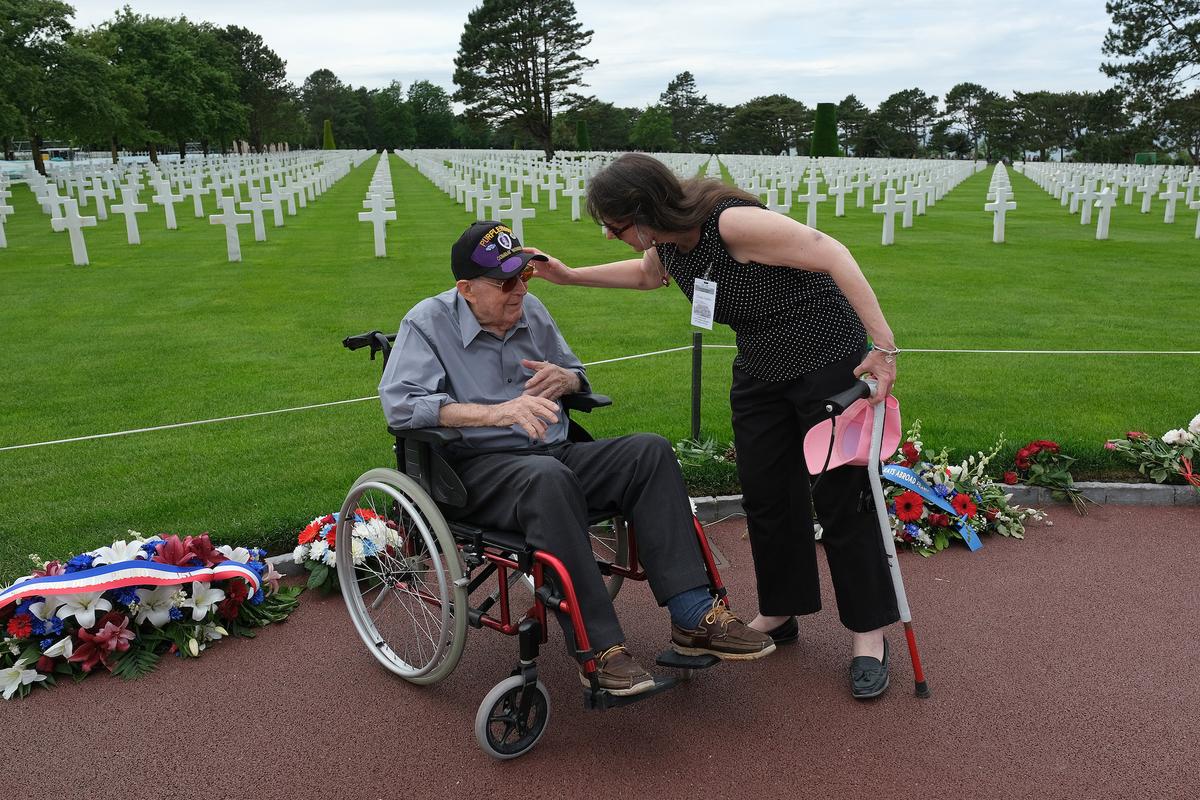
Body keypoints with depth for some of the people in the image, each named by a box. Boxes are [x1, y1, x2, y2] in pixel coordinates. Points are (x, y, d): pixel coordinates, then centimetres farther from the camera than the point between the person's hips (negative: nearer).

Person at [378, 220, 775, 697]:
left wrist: (565, 380, 1)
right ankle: (599, 650, -35)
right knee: (548, 477, -39)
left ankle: (693, 617, -21)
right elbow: (400, 403, -19)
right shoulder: (428, 323, -3)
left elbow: (577, 374, 28)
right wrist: (497, 412, -29)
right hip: (478, 469, -6)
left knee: (650, 452, -17)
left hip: (556, 454, 6)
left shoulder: (531, 310, 14)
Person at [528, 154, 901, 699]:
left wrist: (883, 346, -32)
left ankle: (869, 635, 12)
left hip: (829, 362, -8)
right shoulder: (666, 240, -5)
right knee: (765, 495, 10)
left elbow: (833, 255, -29)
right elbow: (648, 275, 20)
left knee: (842, 500, -2)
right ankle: (779, 614, 27)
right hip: (760, 371, 8)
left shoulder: (733, 223, -30)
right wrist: (568, 276, 14)